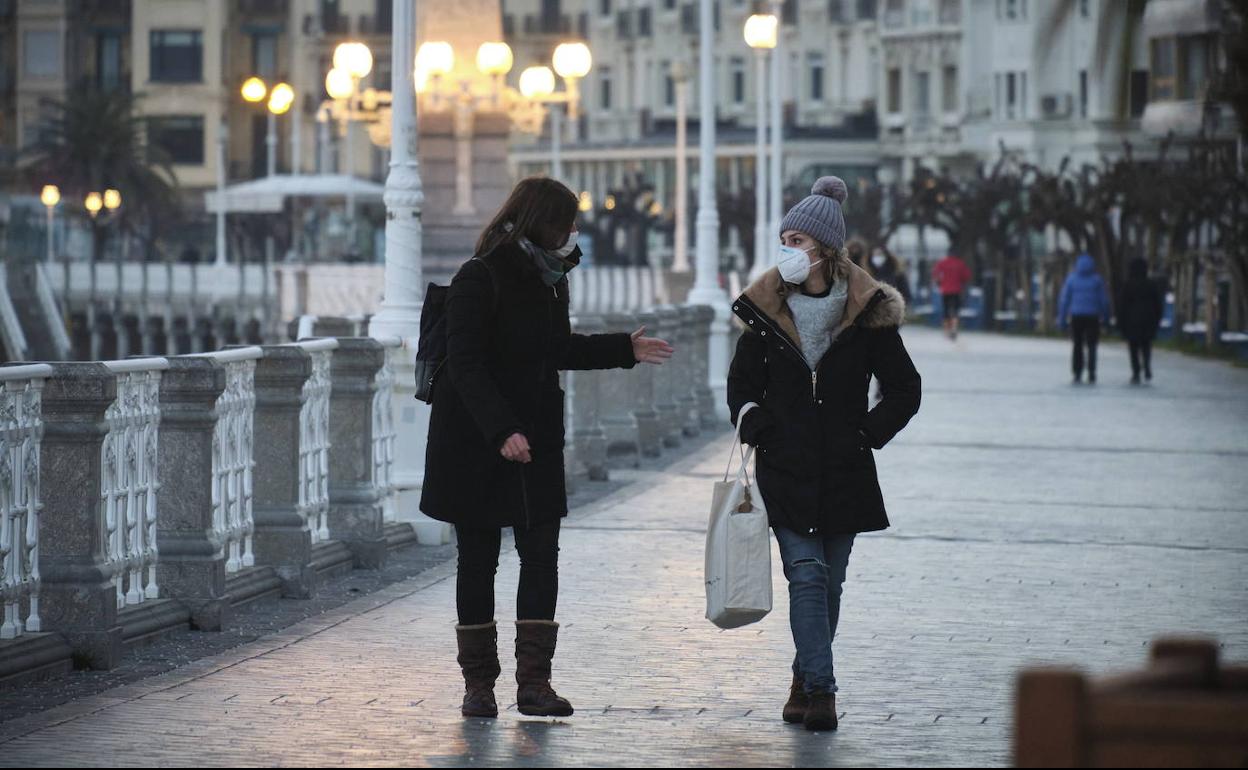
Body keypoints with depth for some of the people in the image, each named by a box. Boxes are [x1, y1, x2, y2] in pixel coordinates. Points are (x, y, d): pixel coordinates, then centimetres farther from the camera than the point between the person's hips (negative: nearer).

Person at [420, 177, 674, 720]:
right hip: (475, 445, -6)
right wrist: (501, 430, -30)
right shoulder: (479, 280, -15)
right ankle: (478, 682, 12)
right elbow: (465, 365, -21)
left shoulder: (548, 279, 9)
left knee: (541, 555, -2)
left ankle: (534, 680, -1)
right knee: (478, 560, 3)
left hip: (535, 441, 6)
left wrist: (624, 350, 19)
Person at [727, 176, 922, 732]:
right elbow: (741, 384, 14)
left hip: (844, 473, 0)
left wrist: (866, 435, -6)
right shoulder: (767, 311, 2)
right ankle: (819, 690, -14)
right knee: (807, 574, -10)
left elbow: (905, 390, 3)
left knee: (827, 582, 7)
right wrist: (757, 431, -1)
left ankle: (806, 681, 21)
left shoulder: (867, 313, -3)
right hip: (785, 472, 0)